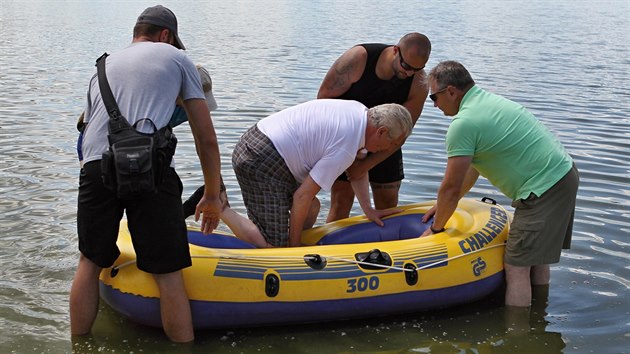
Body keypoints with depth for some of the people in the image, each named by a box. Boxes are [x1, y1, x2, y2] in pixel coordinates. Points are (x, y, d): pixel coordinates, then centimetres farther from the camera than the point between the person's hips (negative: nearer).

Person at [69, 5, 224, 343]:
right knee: (168, 275, 4)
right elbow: (207, 139, 16)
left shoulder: (103, 66, 32)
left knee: (90, 263, 20)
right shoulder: (177, 58, 20)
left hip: (95, 166, 4)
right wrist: (212, 196, 25)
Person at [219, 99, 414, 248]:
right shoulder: (345, 148, -18)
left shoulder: (361, 112, 9)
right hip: (261, 163, -10)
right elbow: (303, 195, -15)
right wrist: (294, 244, -4)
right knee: (272, 247, -12)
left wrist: (368, 209, 16)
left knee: (312, 208, 17)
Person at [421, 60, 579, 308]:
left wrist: (436, 228, 2)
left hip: (543, 189, -10)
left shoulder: (464, 123, -16)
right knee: (536, 258, 20)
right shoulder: (487, 100, 15)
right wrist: (445, 205, 26)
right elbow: (474, 167, 23)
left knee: (516, 268, -7)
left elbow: (451, 187, -12)